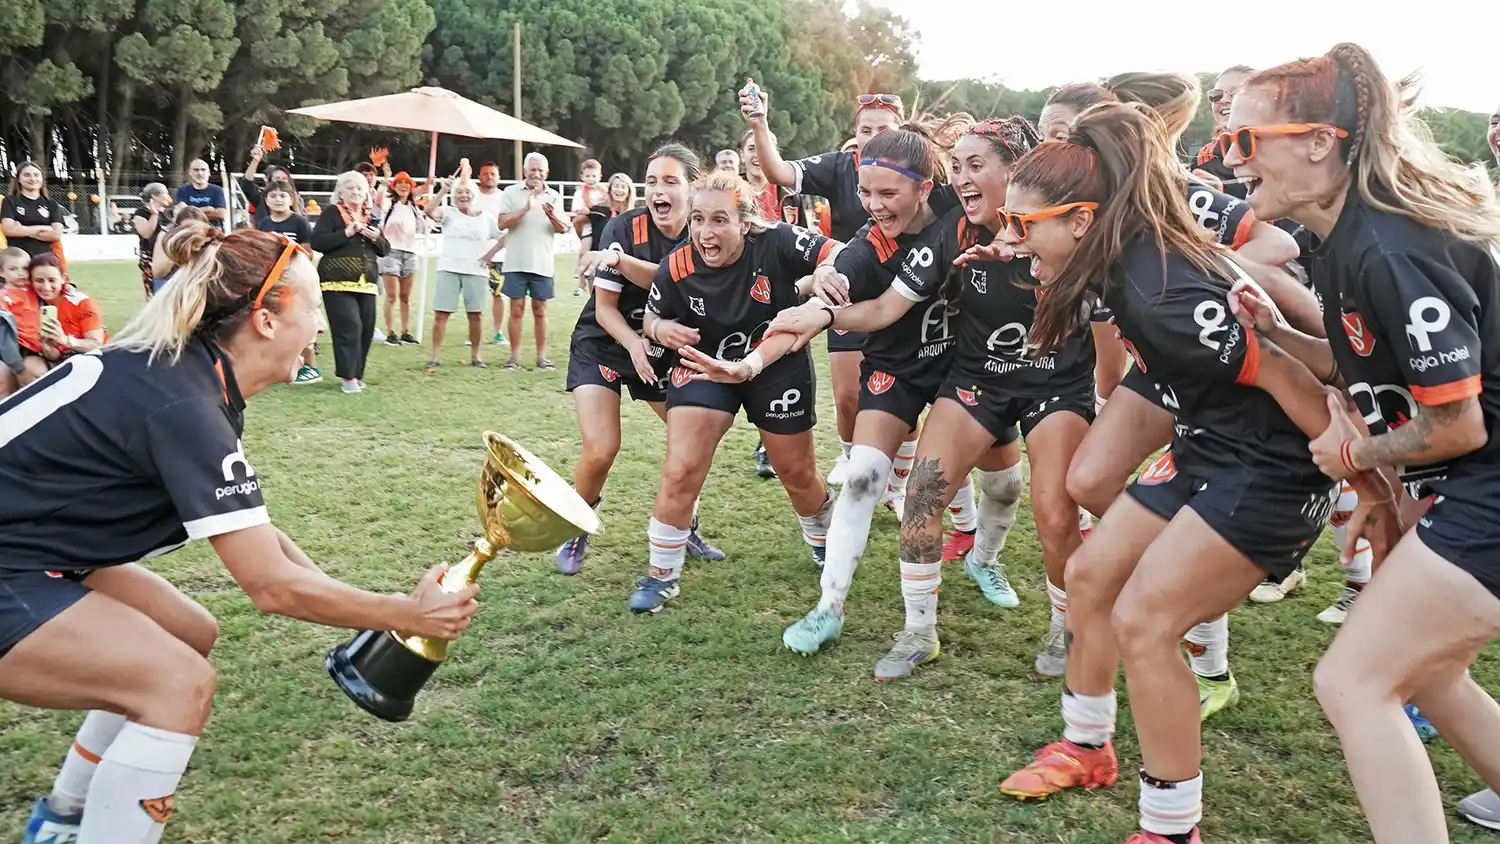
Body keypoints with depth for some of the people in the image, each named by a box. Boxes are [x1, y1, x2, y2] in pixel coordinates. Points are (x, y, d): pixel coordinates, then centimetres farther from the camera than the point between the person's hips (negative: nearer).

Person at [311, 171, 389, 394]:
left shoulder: (370, 217, 16)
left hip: (365, 283, 6)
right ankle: (347, 376, -8)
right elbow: (317, 242, -12)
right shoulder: (331, 213, -1)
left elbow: (385, 250, 16)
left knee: (366, 330, 6)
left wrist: (376, 238, -5)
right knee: (349, 327, -15)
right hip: (337, 282, -6)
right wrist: (347, 233, -17)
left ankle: (356, 374, 18)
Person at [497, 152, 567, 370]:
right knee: (516, 309, 1)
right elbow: (502, 223, -6)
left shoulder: (554, 196, 7)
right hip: (516, 262, -1)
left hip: (542, 263, 1)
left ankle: (542, 356, 8)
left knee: (540, 310, 5)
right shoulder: (511, 192, 3)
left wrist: (552, 216, -20)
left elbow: (563, 229, 1)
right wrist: (525, 209, -18)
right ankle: (514, 356, 6)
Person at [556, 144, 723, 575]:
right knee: (601, 450, -17)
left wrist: (620, 260, -41)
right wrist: (635, 345, -34)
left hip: (662, 349, 4)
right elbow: (604, 308, -17)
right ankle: (575, 536, 9)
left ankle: (685, 530, 22)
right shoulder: (624, 227, -19)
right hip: (602, 346, -4)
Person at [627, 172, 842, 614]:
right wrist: (661, 330, -25)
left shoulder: (777, 243, -27)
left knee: (798, 472, 15)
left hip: (779, 363, 0)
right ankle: (661, 574, 9)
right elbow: (652, 316, -2)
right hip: (705, 364, 0)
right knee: (680, 472, -12)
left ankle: (824, 541, 47)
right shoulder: (676, 269, -21)